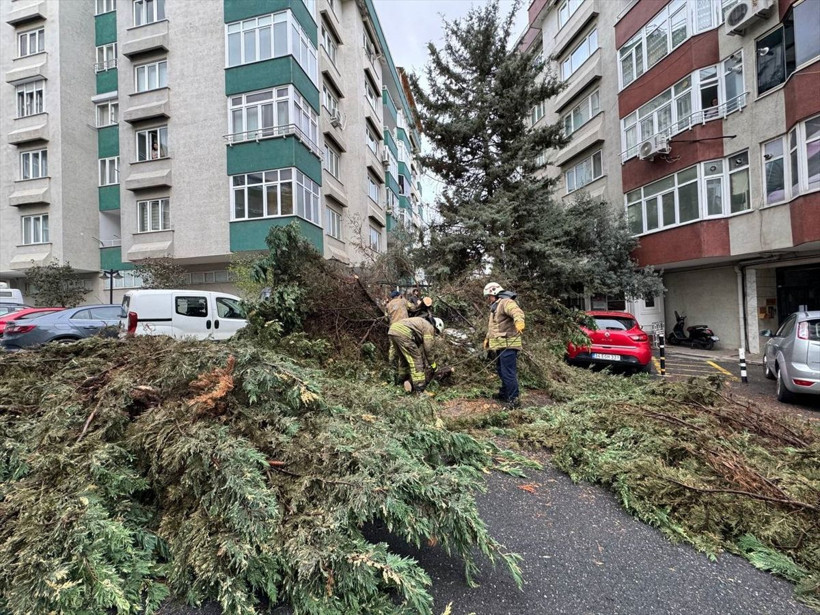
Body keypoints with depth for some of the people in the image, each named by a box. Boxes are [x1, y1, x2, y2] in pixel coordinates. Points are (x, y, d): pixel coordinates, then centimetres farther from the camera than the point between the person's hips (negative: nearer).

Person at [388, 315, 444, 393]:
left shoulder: (421, 323, 34)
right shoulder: (429, 327, 10)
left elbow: (418, 346, 40)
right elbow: (428, 348, 7)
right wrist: (432, 363, 20)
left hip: (392, 330, 9)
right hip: (403, 333, -9)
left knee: (403, 358, 27)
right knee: (416, 360, -1)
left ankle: (402, 379, 41)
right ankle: (419, 388, -2)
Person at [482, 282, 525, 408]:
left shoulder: (506, 302, -11)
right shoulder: (494, 308, 23)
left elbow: (517, 312, -32)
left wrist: (519, 321, -51)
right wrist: (487, 338, 29)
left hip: (507, 345, -10)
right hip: (498, 346, 10)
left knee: (508, 372, -9)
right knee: (501, 371, 19)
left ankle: (514, 400, -2)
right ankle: (504, 394, 32)